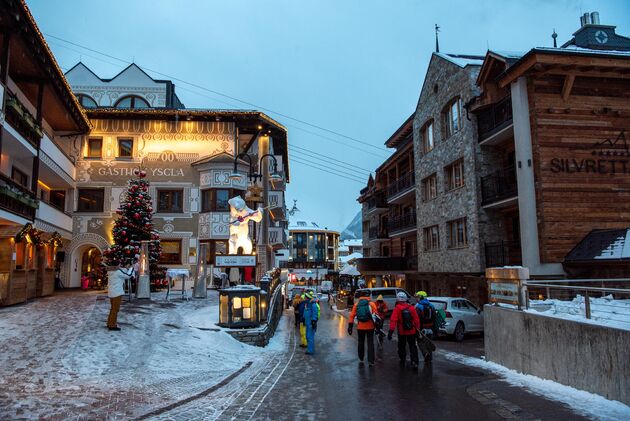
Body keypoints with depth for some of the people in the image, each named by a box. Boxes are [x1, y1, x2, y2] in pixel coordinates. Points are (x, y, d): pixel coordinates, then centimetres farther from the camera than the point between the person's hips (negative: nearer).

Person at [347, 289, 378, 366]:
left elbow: (352, 316, -1)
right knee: (370, 344, 7)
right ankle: (371, 361, 5)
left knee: (361, 343, 18)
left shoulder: (356, 304, 0)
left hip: (360, 327, 2)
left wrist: (350, 327, 4)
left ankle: (361, 359, 28)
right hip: (370, 327, -2)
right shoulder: (371, 303, -6)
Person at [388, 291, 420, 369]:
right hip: (412, 331, 2)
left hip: (402, 332, -1)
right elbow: (416, 320, -1)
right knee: (413, 347, 9)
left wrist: (391, 332, -18)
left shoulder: (397, 308, -14)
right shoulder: (411, 308, -5)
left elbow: (393, 321, -18)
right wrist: (417, 329, 11)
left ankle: (402, 362, 27)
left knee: (402, 347, 17)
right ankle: (414, 362, -4)